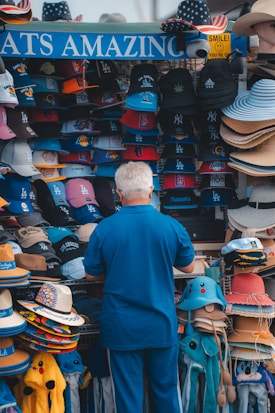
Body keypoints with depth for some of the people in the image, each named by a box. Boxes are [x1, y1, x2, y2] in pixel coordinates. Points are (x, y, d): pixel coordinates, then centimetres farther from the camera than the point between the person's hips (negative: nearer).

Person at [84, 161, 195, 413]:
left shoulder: (104, 229, -12)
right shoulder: (172, 226, -10)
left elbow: (92, 275, 1)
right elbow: (188, 267, 6)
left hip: (121, 326, -1)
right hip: (161, 324, 1)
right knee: (166, 391, 17)